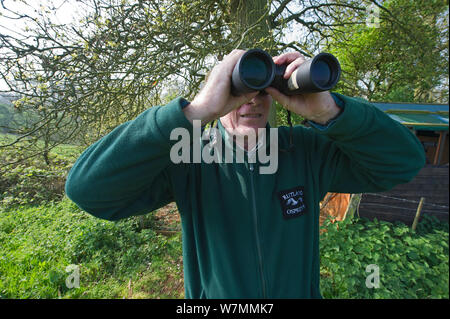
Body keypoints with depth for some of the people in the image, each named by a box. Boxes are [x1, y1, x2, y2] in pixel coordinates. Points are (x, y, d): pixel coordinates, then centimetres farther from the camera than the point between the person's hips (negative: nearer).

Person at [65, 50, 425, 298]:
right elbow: (88, 188, -33)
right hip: (213, 295, -1)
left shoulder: (307, 150, -13)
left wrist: (329, 111, -33)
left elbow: (405, 161, -14)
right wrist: (196, 111, -42)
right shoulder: (189, 162, -22)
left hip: (301, 292, 3)